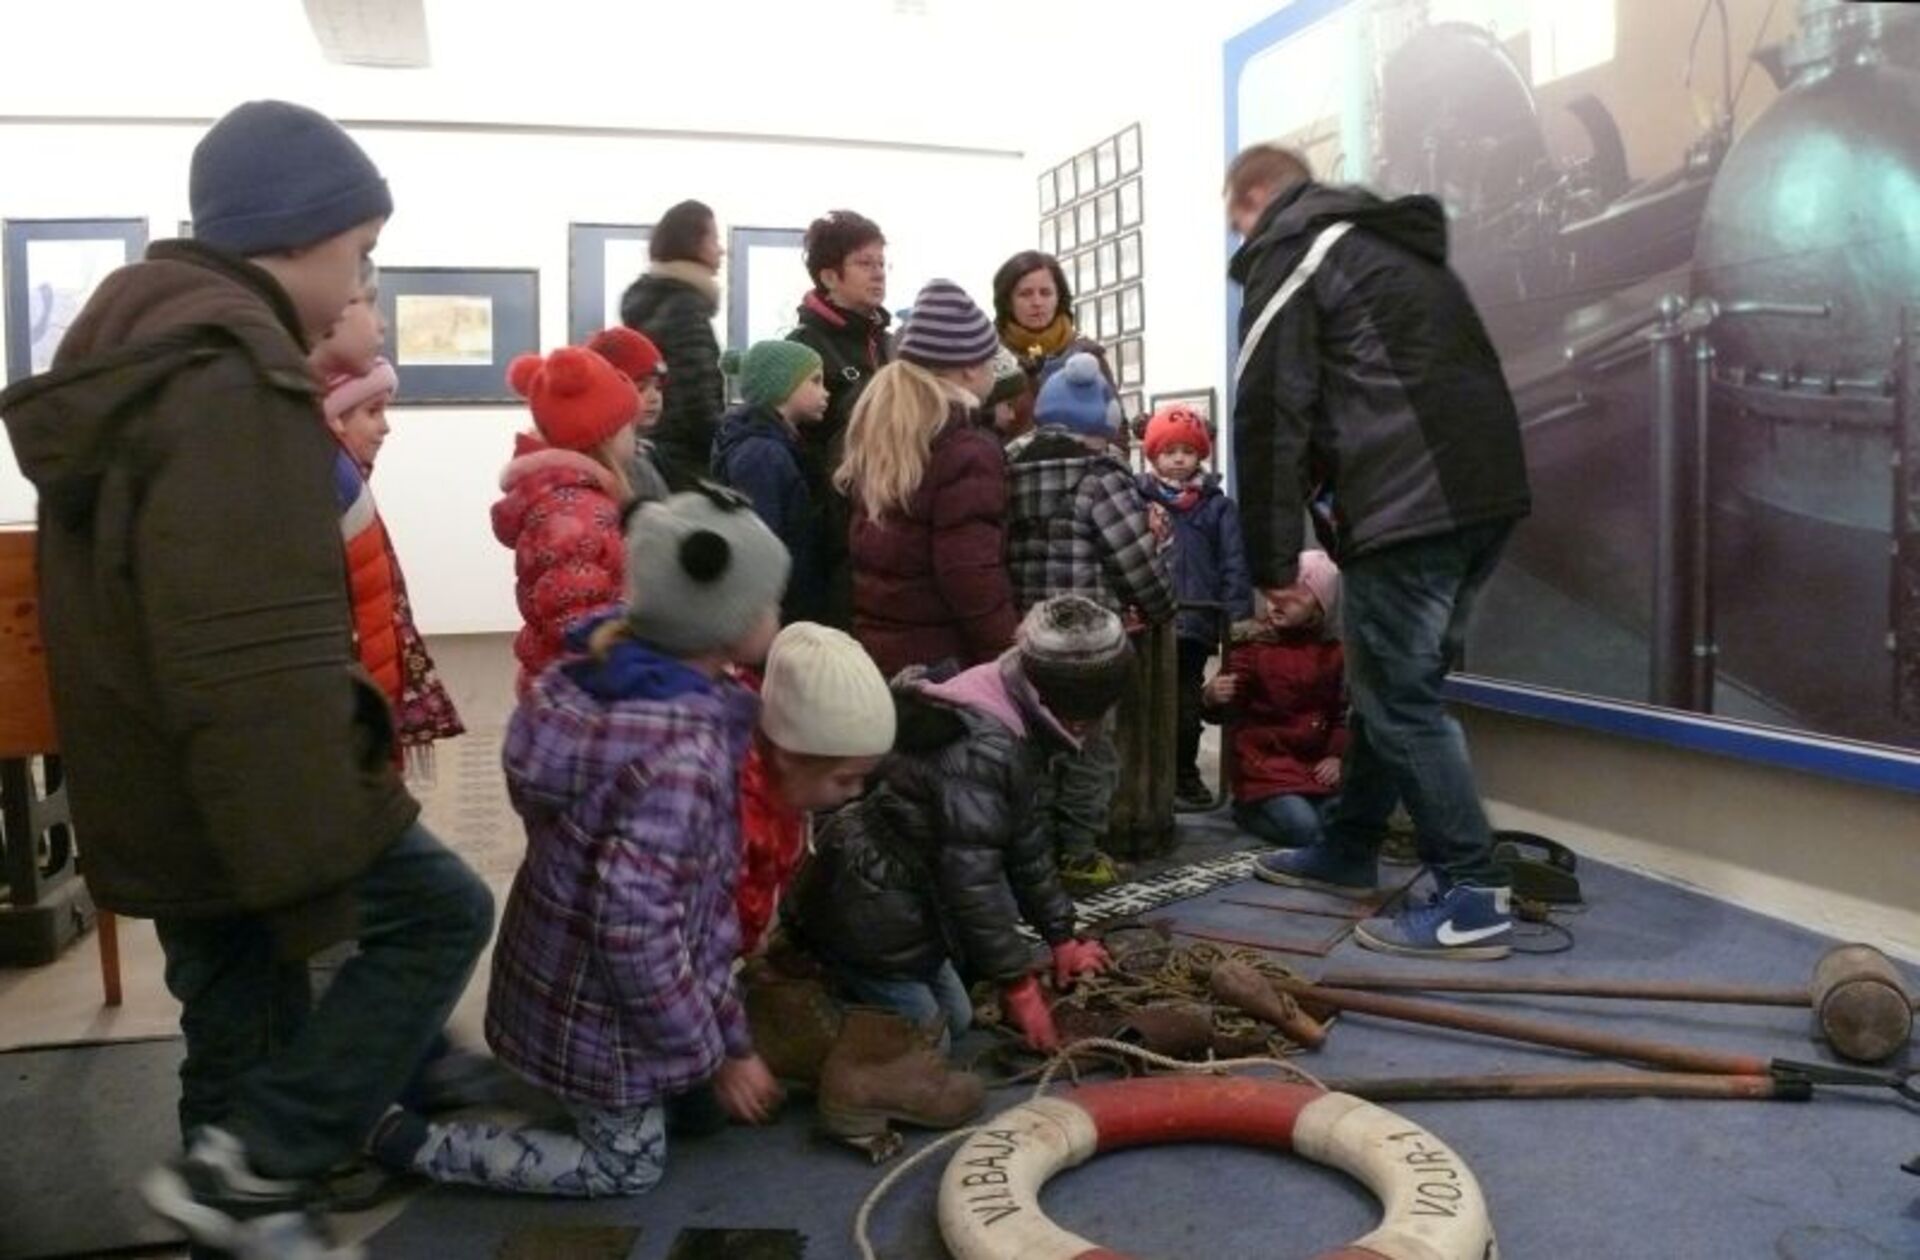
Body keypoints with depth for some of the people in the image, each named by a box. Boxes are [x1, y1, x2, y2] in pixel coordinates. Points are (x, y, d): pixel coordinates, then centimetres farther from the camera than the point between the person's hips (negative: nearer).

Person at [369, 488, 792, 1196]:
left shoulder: (611, 676, -5)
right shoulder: (682, 750, -32)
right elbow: (635, 930, -31)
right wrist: (718, 1053, -17)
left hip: (564, 969, 8)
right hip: (602, 1000, -8)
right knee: (626, 1166, 13)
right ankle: (399, 1140, 9)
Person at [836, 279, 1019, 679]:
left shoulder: (874, 439, 9)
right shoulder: (968, 452, -17)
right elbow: (974, 579, -21)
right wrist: (1013, 660, -15)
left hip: (872, 648, 8)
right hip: (944, 659, -8)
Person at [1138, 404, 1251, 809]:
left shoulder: (1217, 506, 5)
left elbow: (1234, 565, 0)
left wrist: (1239, 618, -8)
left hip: (1196, 622, 1)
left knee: (1186, 703, 9)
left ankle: (1184, 774, 23)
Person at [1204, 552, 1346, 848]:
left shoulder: (1333, 651, 5)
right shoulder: (1252, 643, -6)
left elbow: (1344, 709, 12)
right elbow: (1227, 711, -5)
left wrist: (1337, 755, -2)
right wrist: (1213, 698, -29)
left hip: (1315, 764, 5)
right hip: (1265, 762, -5)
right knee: (1302, 829, -22)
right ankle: (1248, 810, 9)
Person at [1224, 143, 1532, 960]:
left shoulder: (1289, 253, 3)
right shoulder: (1392, 245, 30)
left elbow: (1269, 414, -6)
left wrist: (1272, 561, -2)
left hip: (1408, 507, -9)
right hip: (1486, 489, 9)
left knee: (1402, 698, -2)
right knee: (1392, 682, 19)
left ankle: (1474, 900, 1)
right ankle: (1348, 852, 32)